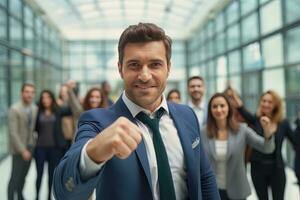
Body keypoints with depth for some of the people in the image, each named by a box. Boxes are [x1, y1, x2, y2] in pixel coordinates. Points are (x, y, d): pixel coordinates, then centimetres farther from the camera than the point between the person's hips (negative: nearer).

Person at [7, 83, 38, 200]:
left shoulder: (35, 108, 1)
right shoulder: (14, 109, -14)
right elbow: (13, 133, -17)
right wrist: (23, 150, -18)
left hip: (30, 147, 5)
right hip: (19, 149, -5)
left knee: (23, 175, 14)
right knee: (15, 176, -1)